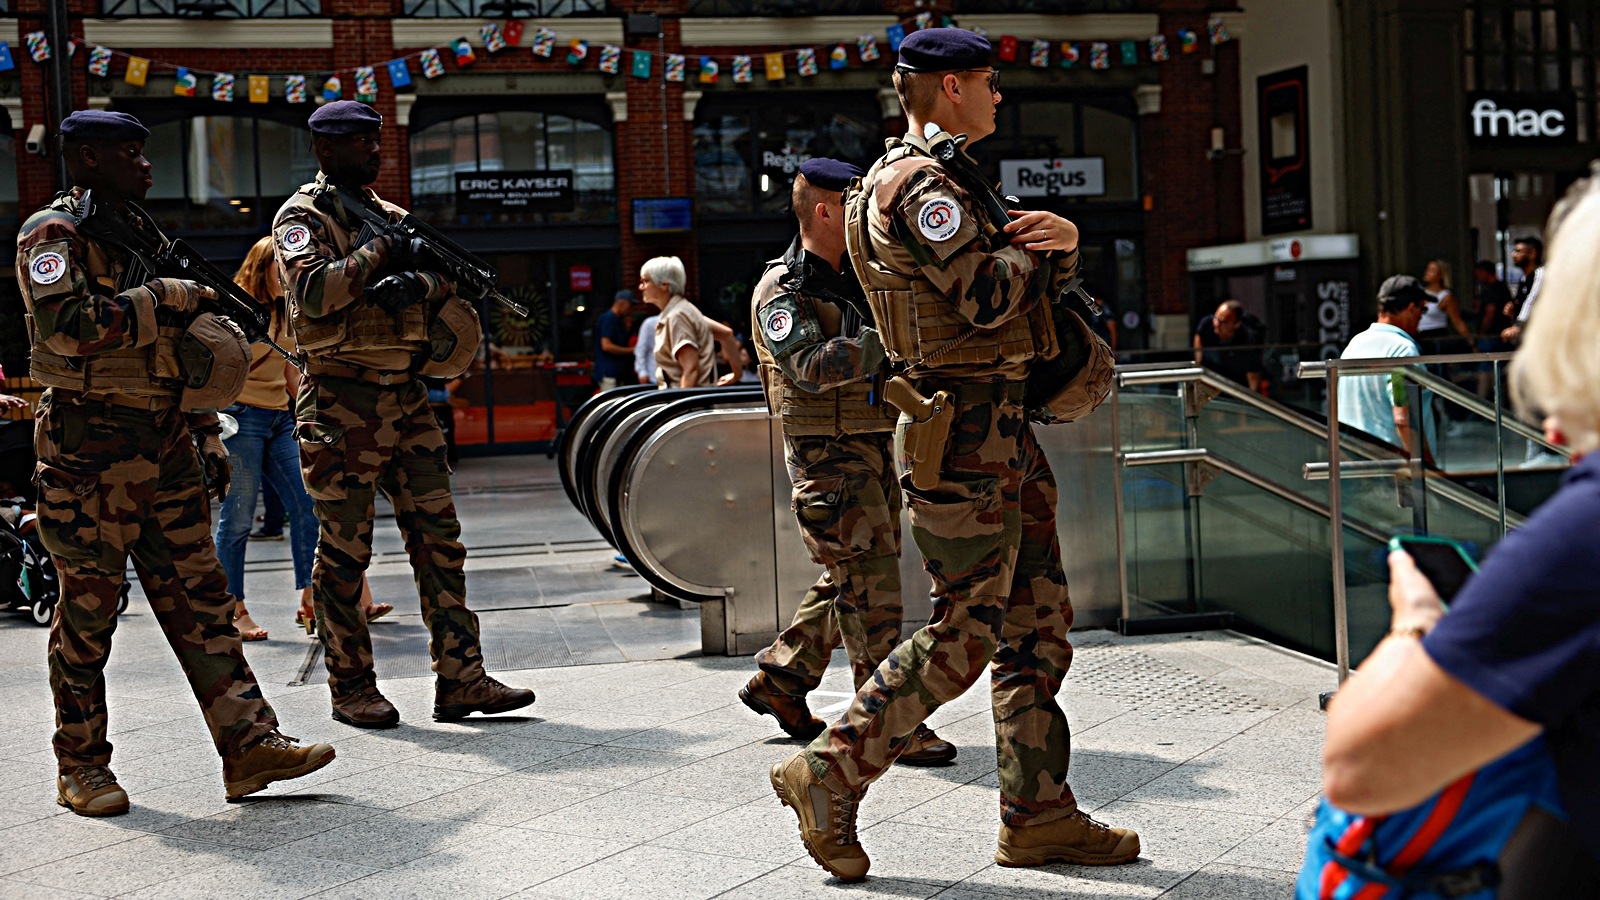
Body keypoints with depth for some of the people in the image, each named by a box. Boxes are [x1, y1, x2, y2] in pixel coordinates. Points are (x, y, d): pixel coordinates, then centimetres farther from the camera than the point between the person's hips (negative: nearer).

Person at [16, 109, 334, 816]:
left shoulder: (145, 235, 19)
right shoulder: (51, 234, -6)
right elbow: (68, 327, -24)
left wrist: (207, 434, 19)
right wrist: (168, 299, -18)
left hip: (165, 446, 7)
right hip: (90, 447, -7)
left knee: (198, 596, 3)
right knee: (87, 611, 1)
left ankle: (249, 743, 2)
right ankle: (80, 767, 11)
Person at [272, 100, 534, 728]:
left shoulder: (392, 217, 18)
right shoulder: (302, 216, -3)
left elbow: (447, 289, 8)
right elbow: (314, 291, -21)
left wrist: (418, 284, -13)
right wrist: (377, 256, -16)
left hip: (406, 398, 7)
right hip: (340, 403, -6)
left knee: (438, 537, 3)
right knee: (344, 551, 1)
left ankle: (460, 680, 5)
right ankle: (351, 688, 11)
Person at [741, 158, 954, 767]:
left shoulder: (858, 278, 15)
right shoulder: (783, 292, -11)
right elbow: (813, 366, -26)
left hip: (874, 450, 9)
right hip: (828, 457, -9)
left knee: (849, 583, 14)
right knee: (870, 586, -9)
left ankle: (779, 680, 27)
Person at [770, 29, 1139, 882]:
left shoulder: (942, 180, 20)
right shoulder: (917, 183, -14)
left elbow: (1040, 285, 21)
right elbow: (990, 298, -23)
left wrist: (1060, 242, -1)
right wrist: (1028, 243, -3)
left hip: (1003, 429, 10)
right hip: (963, 434, -10)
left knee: (1038, 623, 10)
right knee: (962, 635, -6)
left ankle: (1038, 813, 16)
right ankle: (829, 773, 5)